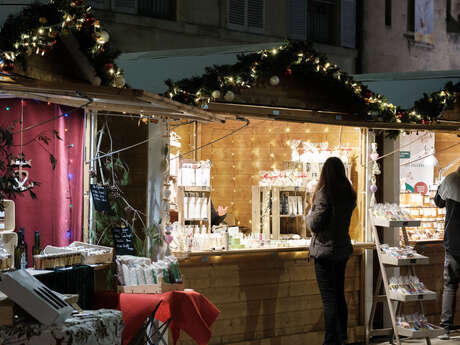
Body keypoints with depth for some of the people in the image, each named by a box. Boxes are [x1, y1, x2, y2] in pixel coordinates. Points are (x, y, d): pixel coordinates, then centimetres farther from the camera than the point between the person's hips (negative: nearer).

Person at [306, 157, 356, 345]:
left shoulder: (324, 193, -17)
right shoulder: (349, 194, 5)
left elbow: (314, 224, -17)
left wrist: (310, 214, 4)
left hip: (325, 250, -7)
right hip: (343, 249, 7)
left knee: (328, 298, -4)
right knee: (339, 294, 17)